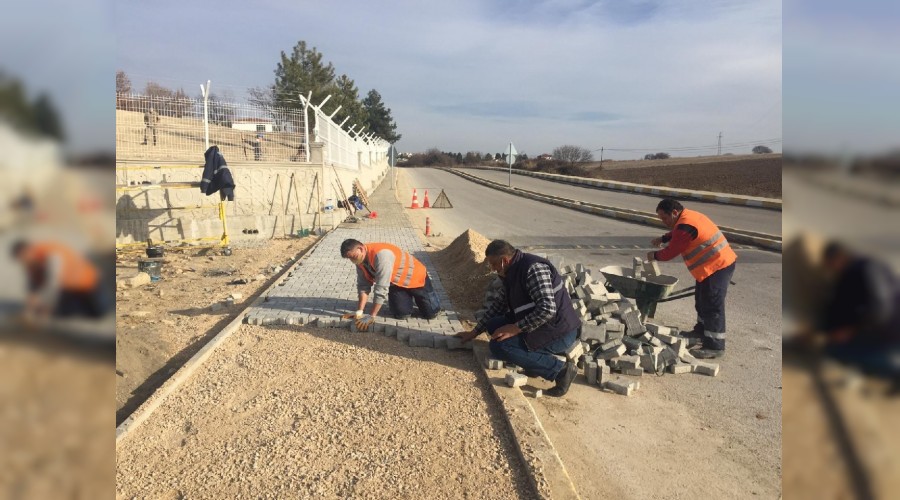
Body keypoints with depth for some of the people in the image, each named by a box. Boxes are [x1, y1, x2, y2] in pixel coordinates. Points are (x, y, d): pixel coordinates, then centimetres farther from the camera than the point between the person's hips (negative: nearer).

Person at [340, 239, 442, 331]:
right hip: (397, 282, 6)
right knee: (401, 314, -6)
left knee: (431, 313, -2)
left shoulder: (381, 254, -41)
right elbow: (363, 286, -8)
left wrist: (371, 316, -35)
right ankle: (407, 297, 24)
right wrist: (360, 311, -16)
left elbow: (381, 288, -39)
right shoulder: (360, 261, -15)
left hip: (415, 277, -6)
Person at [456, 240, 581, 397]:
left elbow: (547, 309, -30)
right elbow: (499, 304, 19)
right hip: (540, 326, 10)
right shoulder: (513, 272, 9)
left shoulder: (533, 268, -21)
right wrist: (474, 332, 19)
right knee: (494, 325, 8)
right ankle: (539, 360, 5)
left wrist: (516, 328, -23)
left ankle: (559, 369, -13)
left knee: (498, 346, -19)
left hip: (559, 332, -10)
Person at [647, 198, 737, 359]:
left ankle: (715, 346, -3)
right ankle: (701, 330, 37)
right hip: (717, 263, 11)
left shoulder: (685, 226, -23)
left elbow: (670, 252, -17)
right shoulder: (689, 216, 9)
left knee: (712, 304, -8)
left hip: (718, 266, -11)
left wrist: (655, 255, 0)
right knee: (702, 299, 22)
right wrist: (662, 238, 17)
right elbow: (676, 234, 30)